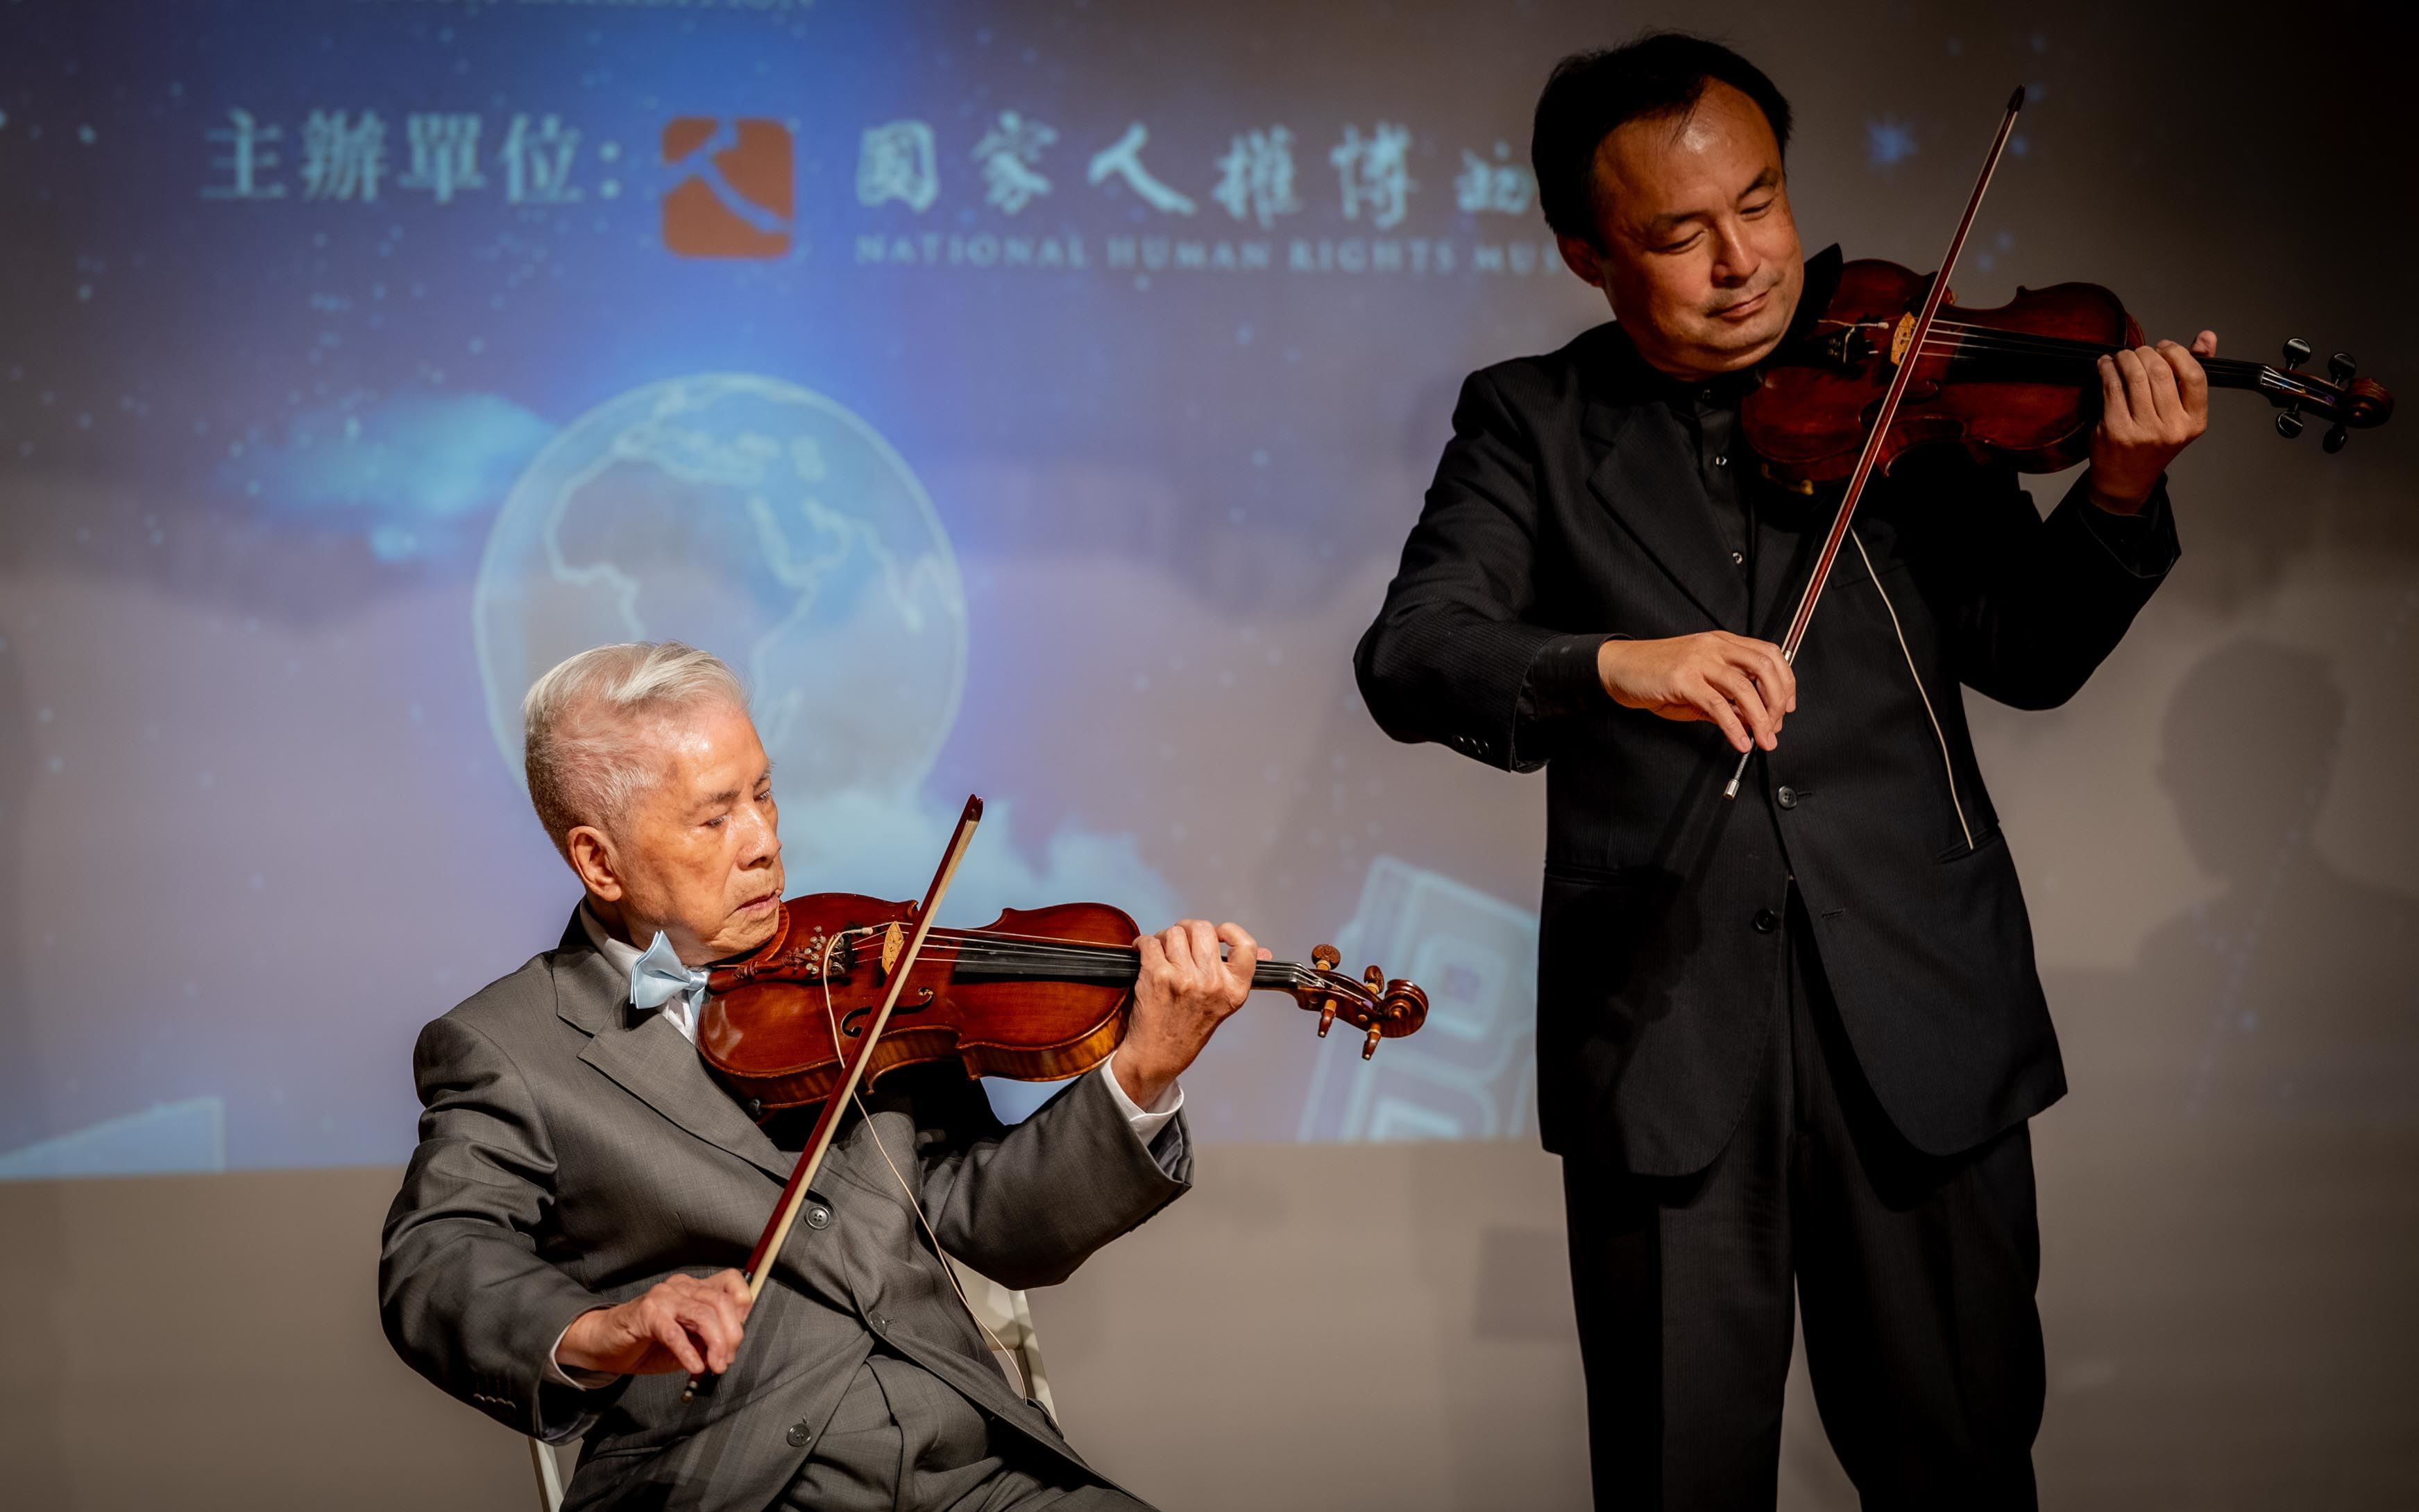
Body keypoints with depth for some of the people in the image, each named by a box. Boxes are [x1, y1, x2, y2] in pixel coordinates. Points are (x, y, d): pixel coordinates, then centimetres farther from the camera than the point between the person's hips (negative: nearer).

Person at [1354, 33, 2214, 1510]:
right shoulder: (1532, 421, 4)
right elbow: (1411, 655, -10)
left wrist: (2120, 496, -14)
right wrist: (1609, 664, -29)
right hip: (1662, 1036, -1)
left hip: (1914, 1015, 1)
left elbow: (2026, 655, 5)